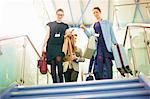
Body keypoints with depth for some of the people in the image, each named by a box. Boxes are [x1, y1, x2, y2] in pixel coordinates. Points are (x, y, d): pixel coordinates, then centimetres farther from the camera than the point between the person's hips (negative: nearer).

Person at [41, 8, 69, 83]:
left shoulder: (65, 26, 15)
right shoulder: (50, 24, 14)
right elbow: (47, 36, 9)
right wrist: (43, 46, 2)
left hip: (60, 47, -1)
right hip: (51, 46, 1)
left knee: (59, 60, -21)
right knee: (52, 64, -2)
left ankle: (61, 80, -15)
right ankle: (54, 81, 4)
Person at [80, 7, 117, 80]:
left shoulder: (106, 23, 12)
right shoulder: (93, 26, 22)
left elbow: (111, 34, 8)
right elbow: (91, 36, 16)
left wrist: (115, 43, -1)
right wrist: (85, 29, 6)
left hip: (106, 44, -2)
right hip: (98, 46, 3)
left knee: (107, 63, -8)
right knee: (99, 64, -7)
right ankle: (99, 79, -5)